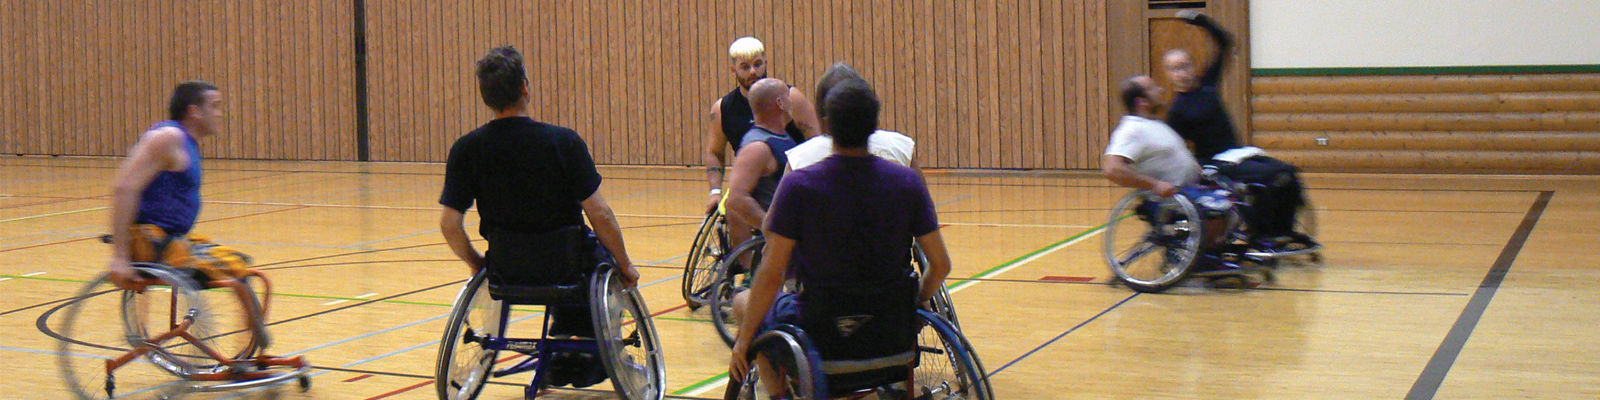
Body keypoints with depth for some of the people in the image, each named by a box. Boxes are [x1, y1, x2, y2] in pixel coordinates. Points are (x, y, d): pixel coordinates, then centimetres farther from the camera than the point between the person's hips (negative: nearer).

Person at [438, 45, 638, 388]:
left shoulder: (466, 149, -11)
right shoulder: (563, 141, -18)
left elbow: (449, 223, -11)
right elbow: (598, 214, -16)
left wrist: (475, 262, 9)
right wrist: (625, 266, -1)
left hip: (505, 269, 3)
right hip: (564, 266, -3)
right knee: (603, 248, 31)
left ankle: (563, 356, 42)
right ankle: (591, 361, 32)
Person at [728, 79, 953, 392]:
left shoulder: (798, 185, -15)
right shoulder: (907, 181, -6)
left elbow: (771, 275, -13)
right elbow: (940, 265, -1)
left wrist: (743, 340, -1)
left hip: (822, 337, -3)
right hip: (893, 337, 3)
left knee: (744, 302, 25)